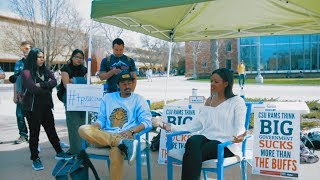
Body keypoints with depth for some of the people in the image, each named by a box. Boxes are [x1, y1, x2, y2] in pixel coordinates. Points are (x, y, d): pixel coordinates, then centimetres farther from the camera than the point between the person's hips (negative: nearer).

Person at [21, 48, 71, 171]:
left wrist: (41, 85, -19)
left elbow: (54, 82, -5)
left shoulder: (45, 71, 10)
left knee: (51, 130, 14)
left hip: (46, 106, 6)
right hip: (32, 107, -6)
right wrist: (47, 88, -6)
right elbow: (33, 89, -20)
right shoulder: (26, 72, -9)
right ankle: (35, 159, 13)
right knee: (34, 133, 3)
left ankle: (59, 152, 25)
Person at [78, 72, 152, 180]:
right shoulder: (108, 97, 17)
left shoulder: (138, 99, 8)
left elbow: (146, 122, -2)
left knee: (115, 152, -38)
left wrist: (131, 131, -19)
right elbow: (101, 119, 16)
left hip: (125, 137, -4)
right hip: (105, 135, 4)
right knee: (83, 129, -27)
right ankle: (123, 144, -31)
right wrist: (94, 127, -7)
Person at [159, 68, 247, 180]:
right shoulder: (209, 101, 17)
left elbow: (239, 127, -9)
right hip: (207, 137, 4)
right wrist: (173, 127, 3)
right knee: (192, 141, -32)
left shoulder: (237, 101, 1)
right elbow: (196, 124, 12)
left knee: (193, 154, -29)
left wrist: (238, 137, -34)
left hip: (225, 142, -4)